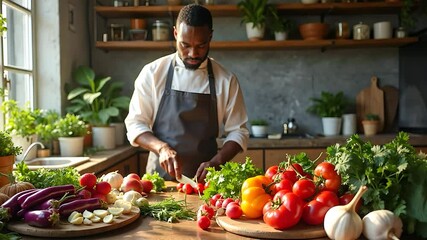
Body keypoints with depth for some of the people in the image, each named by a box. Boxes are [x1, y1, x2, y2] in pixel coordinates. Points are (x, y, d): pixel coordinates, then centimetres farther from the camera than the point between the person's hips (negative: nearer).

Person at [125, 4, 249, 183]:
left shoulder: (226, 80, 0)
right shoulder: (152, 73, -1)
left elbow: (238, 132, 3)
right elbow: (135, 124, 1)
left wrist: (216, 162, -13)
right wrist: (162, 148, -16)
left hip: (204, 178, 1)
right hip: (160, 176, 0)